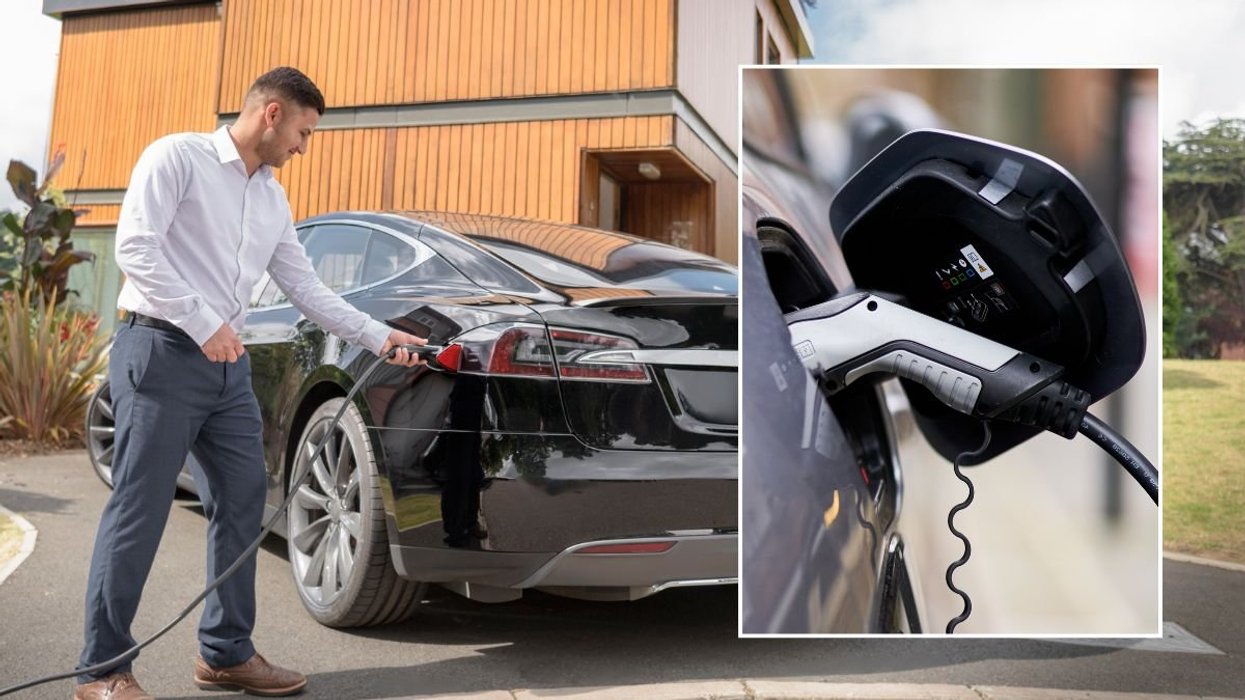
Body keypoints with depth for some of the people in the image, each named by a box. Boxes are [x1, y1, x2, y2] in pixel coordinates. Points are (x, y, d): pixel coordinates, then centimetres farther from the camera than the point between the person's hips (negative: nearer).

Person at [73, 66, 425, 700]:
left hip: (227, 364, 8)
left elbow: (307, 288, 18)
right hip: (161, 352, -8)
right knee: (138, 513, -4)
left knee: (242, 505, 7)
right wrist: (203, 323, -18)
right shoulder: (177, 157, -4)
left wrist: (380, 337, 13)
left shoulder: (274, 201, 17)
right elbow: (135, 247, -14)